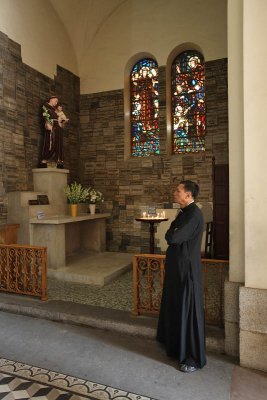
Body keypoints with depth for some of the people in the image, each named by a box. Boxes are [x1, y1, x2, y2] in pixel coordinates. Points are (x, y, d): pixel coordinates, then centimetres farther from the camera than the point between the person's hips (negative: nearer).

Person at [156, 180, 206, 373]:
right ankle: (175, 343, 45)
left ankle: (194, 358, 18)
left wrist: (171, 232, -9)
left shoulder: (194, 214, -22)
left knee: (189, 310, 2)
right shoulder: (184, 212, 9)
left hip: (187, 269, -10)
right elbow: (173, 235, 16)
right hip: (177, 266, 10)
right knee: (175, 306, 24)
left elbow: (172, 237, -28)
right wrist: (173, 233, -3)